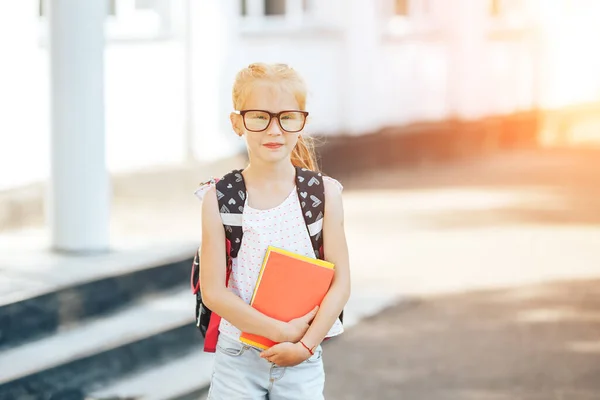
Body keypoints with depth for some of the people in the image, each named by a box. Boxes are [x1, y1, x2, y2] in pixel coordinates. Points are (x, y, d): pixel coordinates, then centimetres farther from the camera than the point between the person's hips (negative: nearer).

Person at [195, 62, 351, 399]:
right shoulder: (219, 198, -5)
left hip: (302, 359, 1)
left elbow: (341, 283, -3)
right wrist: (281, 332, -14)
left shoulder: (324, 193, -2)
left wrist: (305, 344, -13)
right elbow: (214, 291, -8)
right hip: (237, 355, 0)